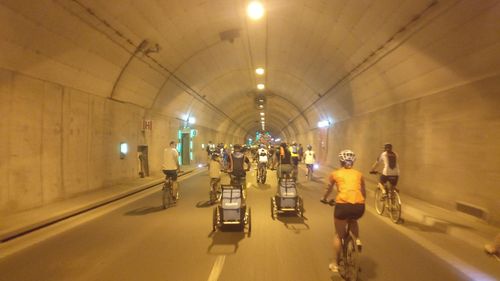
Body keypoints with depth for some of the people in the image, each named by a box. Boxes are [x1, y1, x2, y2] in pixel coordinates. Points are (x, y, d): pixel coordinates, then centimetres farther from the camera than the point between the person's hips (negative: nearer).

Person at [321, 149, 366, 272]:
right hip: (360, 206, 2)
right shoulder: (359, 174, 20)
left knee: (339, 235, 21)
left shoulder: (335, 173, 15)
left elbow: (328, 189, 29)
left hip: (343, 205, -2)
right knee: (352, 220, 39)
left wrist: (324, 199, 48)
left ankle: (336, 264, 26)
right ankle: (357, 239, 17)